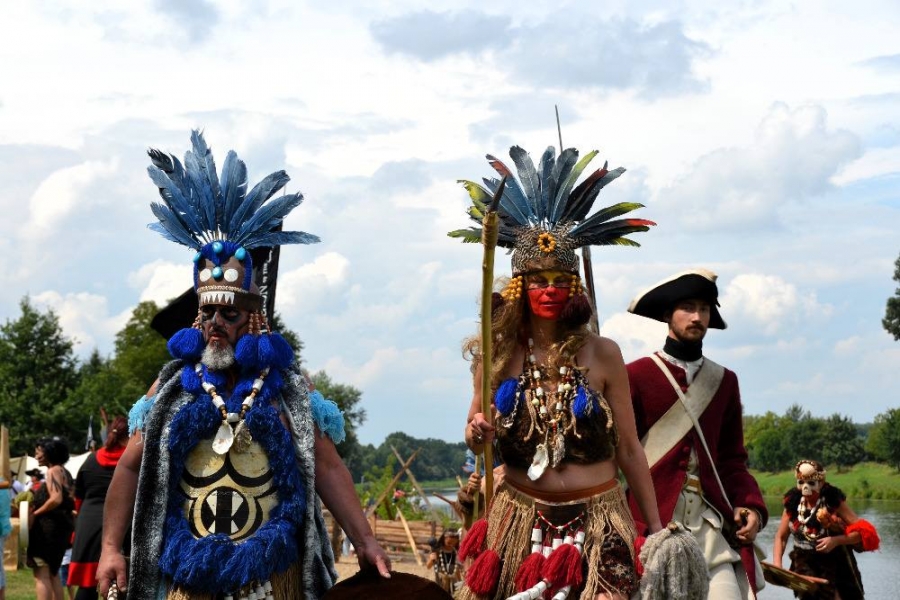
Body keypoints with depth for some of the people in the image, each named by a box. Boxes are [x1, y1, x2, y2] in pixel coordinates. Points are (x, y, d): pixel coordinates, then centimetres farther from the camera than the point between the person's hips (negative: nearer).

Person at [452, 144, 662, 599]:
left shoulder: (602, 354, -2)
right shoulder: (498, 353, 0)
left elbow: (628, 449, 4)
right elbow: (475, 434, 12)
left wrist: (656, 529, 4)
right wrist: (475, 435, -12)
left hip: (595, 522, -1)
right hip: (520, 521, 1)